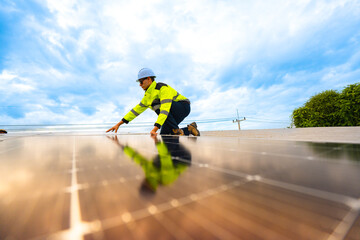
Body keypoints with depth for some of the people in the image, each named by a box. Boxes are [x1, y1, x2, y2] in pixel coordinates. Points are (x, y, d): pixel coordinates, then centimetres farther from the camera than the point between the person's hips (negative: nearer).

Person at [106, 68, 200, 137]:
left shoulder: (163, 88, -23)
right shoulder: (148, 95, 5)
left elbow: (165, 109, -36)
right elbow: (137, 109, 7)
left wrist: (155, 128, -43)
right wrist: (119, 124, 3)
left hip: (183, 107, -9)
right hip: (175, 114, 9)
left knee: (156, 105, -30)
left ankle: (177, 131, -20)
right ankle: (189, 129, 11)